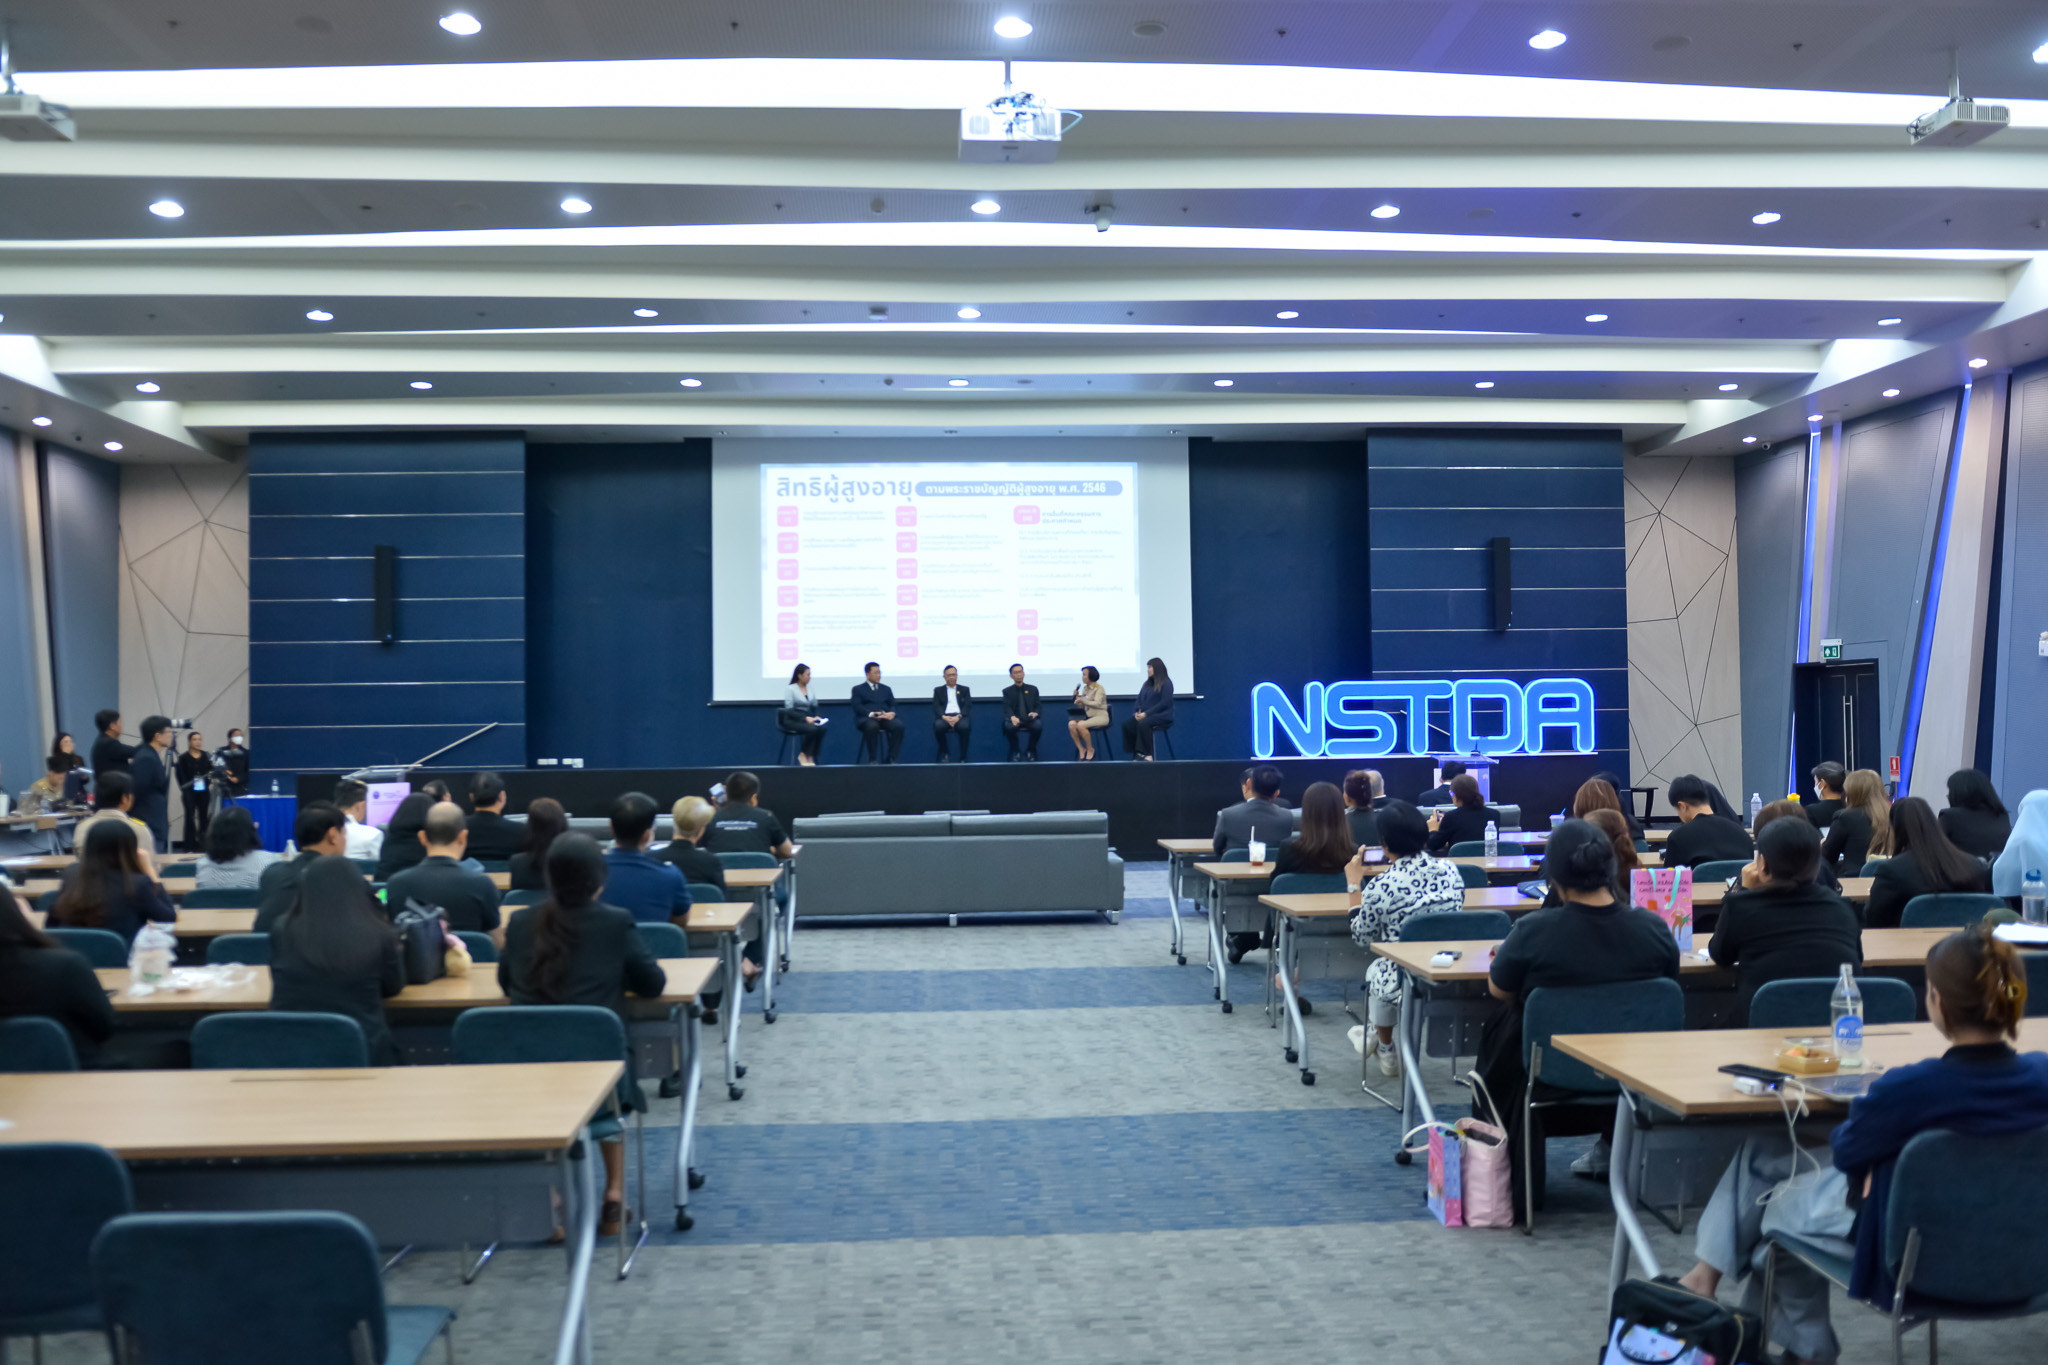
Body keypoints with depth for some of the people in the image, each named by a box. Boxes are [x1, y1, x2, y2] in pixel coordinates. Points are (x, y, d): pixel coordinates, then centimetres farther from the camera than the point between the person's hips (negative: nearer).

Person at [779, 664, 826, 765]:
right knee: (812, 729, -33)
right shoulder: (790, 689, -5)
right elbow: (789, 710, -13)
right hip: (792, 721, -6)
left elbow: (815, 707, 16)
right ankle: (803, 755, -12)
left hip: (808, 718, 6)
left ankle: (810, 757, -18)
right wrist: (805, 718, -23)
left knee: (822, 728, -26)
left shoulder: (810, 688, 14)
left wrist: (816, 717, -6)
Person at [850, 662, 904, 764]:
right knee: (872, 726, -41)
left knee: (899, 725, -30)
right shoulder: (858, 689, 16)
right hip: (866, 718, -3)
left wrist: (892, 713, -9)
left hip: (885, 717, 3)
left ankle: (891, 758, -28)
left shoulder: (886, 688, 28)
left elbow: (893, 705, 17)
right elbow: (857, 707, 0)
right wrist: (871, 714, -19)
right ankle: (872, 759, -29)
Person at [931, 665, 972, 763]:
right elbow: (936, 707, 7)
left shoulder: (964, 690, 22)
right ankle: (944, 754, -12)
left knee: (964, 726, -37)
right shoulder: (938, 690, 22)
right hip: (945, 716, 0)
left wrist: (958, 716, -14)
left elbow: (967, 706, 7)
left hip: (959, 716, 0)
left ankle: (963, 757, -26)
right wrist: (944, 717, -14)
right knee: (938, 726, -36)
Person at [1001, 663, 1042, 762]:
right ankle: (1016, 752, -12)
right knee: (1009, 726, -37)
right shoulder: (1007, 691, 14)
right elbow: (1007, 708, -1)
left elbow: (1038, 707, 12)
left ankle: (1030, 752, -9)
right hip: (1015, 720, -1)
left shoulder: (1033, 689, 19)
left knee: (1038, 725, -34)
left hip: (1029, 720, 1)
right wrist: (1012, 717, -24)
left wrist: (1035, 713, -13)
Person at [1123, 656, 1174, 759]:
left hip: (1162, 715, -7)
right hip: (1145, 715, 7)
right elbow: (1139, 700, 19)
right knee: (1127, 725, -19)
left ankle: (1146, 754, -35)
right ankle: (1136, 754, -21)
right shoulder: (1148, 683, 21)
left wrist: (1146, 713, -18)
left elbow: (1164, 703, -13)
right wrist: (1137, 712, -3)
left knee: (1143, 724, -37)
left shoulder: (1166, 683, -2)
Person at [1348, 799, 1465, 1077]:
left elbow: (1361, 937, -4)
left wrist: (1354, 886, 6)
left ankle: (1386, 1050, 50)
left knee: (1376, 969, 32)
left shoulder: (1380, 886, -21)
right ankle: (1375, 1036, 57)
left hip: (1403, 985, -4)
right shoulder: (1450, 871, -6)